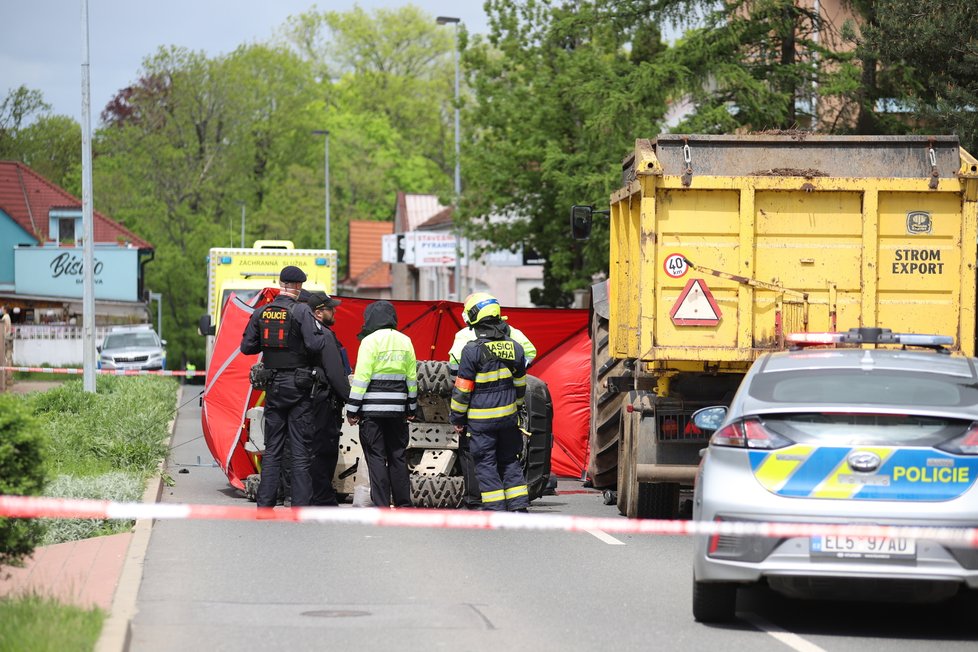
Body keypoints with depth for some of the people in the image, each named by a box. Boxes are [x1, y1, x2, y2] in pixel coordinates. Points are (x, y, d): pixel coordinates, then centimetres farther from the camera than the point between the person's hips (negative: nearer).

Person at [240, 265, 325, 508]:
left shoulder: (261, 313, 4)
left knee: (272, 449, 11)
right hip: (298, 386, -4)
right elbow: (315, 344, -20)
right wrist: (321, 331, 0)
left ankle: (265, 503, 8)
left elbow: (246, 347, 6)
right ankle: (301, 504, -3)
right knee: (301, 450, 0)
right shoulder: (301, 311, -12)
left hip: (273, 387, 4)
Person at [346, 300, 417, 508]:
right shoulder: (405, 341, 9)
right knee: (398, 456, 12)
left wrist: (352, 409, -7)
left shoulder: (370, 341, -9)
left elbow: (361, 378, -11)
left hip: (372, 409, -5)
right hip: (397, 409, 5)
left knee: (376, 458, -2)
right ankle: (403, 504, 13)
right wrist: (411, 408, 21)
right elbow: (412, 377, 14)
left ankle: (381, 506, -4)